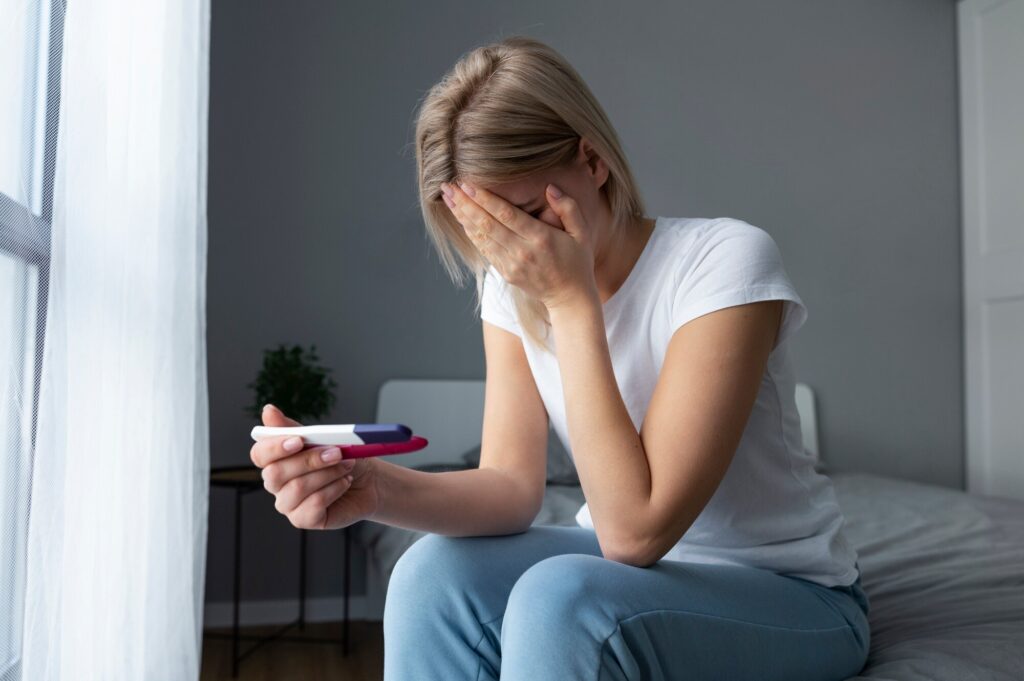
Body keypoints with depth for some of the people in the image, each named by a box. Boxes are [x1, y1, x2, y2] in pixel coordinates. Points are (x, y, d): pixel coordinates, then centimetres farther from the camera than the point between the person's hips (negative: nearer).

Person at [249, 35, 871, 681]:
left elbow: (635, 530, -28)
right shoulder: (512, 283, -4)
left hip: (792, 593, -4)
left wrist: (572, 301, -29)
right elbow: (512, 487, -13)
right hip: (633, 564, 5)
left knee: (561, 599, -32)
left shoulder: (726, 261, -23)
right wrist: (374, 487, -32)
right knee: (436, 573, -21)